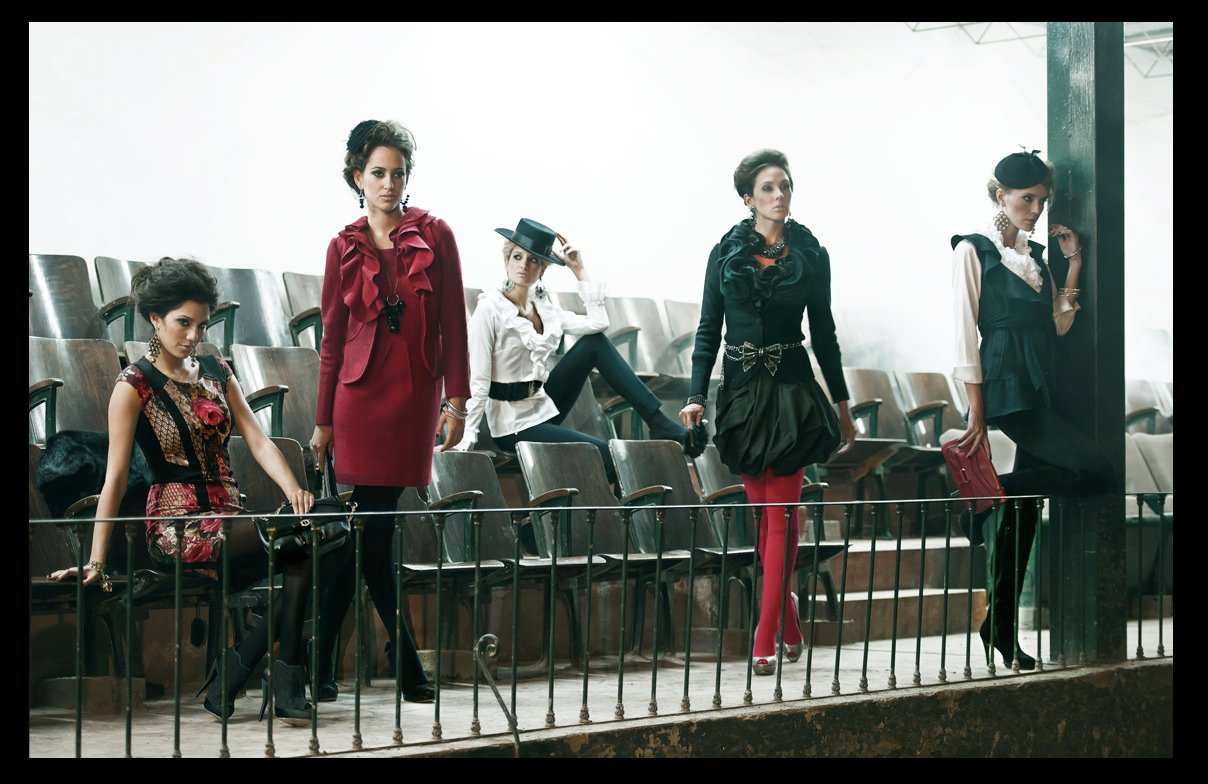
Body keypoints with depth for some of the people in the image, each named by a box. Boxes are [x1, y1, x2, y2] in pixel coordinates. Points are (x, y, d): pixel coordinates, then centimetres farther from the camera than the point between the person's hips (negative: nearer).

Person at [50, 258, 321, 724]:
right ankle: (285, 684, -19)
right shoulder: (135, 385, -3)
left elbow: (258, 441, 5)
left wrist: (292, 489, -16)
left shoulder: (215, 371, 14)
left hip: (227, 519, 6)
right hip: (178, 525, -6)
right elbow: (116, 477, -7)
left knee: (306, 553, -26)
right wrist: (96, 561, -11)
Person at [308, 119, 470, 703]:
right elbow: (333, 339, 7)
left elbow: (452, 324, 3)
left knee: (369, 529, 1)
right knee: (373, 531, -3)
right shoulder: (345, 248, 5)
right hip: (361, 394, 0)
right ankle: (407, 667, 6)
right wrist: (323, 421, 6)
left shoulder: (435, 235, 4)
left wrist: (456, 398, -3)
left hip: (414, 396, 0)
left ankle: (321, 662, 10)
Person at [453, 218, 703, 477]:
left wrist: (579, 270, -1)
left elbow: (598, 323, -5)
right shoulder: (490, 309, -15)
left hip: (544, 406, 7)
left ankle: (660, 424, -9)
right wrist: (468, 437, -24)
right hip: (514, 426, -7)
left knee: (595, 343, -6)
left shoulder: (541, 306, 6)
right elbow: (479, 380, -18)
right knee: (609, 454, -18)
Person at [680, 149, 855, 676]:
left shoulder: (810, 254, 3)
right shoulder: (726, 253, 4)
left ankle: (766, 639, -7)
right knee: (762, 510, 8)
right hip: (741, 390, 2)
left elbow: (823, 331, 8)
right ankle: (788, 619, 23)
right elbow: (708, 330, 4)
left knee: (778, 512, -6)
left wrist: (841, 403, 9)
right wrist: (696, 396, -7)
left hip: (792, 390, -2)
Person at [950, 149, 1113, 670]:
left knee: (1024, 513, 5)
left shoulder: (1035, 255, 17)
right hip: (1007, 388, -7)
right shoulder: (974, 251, -4)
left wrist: (1074, 264, 6)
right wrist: (977, 414, -12)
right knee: (1095, 471, -20)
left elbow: (1058, 325, 15)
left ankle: (1001, 631, 10)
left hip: (1041, 388, 7)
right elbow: (966, 334, -8)